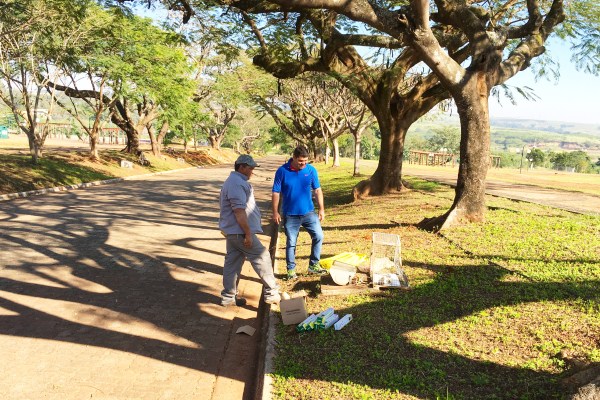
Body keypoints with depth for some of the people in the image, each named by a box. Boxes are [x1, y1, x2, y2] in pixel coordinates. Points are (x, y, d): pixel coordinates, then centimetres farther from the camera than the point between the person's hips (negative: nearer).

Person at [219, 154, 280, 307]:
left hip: (232, 231, 11)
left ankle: (228, 297, 20)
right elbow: (239, 211, -24)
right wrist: (248, 234, -22)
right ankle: (271, 293, 5)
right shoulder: (237, 184, -19)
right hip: (239, 231, -11)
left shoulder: (236, 181, 16)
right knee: (262, 257, -3)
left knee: (232, 263, 13)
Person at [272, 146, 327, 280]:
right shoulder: (282, 171, -10)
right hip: (290, 214, -2)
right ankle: (291, 269, 20)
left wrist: (321, 209, 3)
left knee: (318, 236, -1)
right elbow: (276, 193, -5)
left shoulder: (311, 170, -3)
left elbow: (317, 190, 5)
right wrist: (275, 212, -6)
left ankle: (314, 265, 16)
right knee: (291, 243, 6)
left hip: (309, 212, 3)